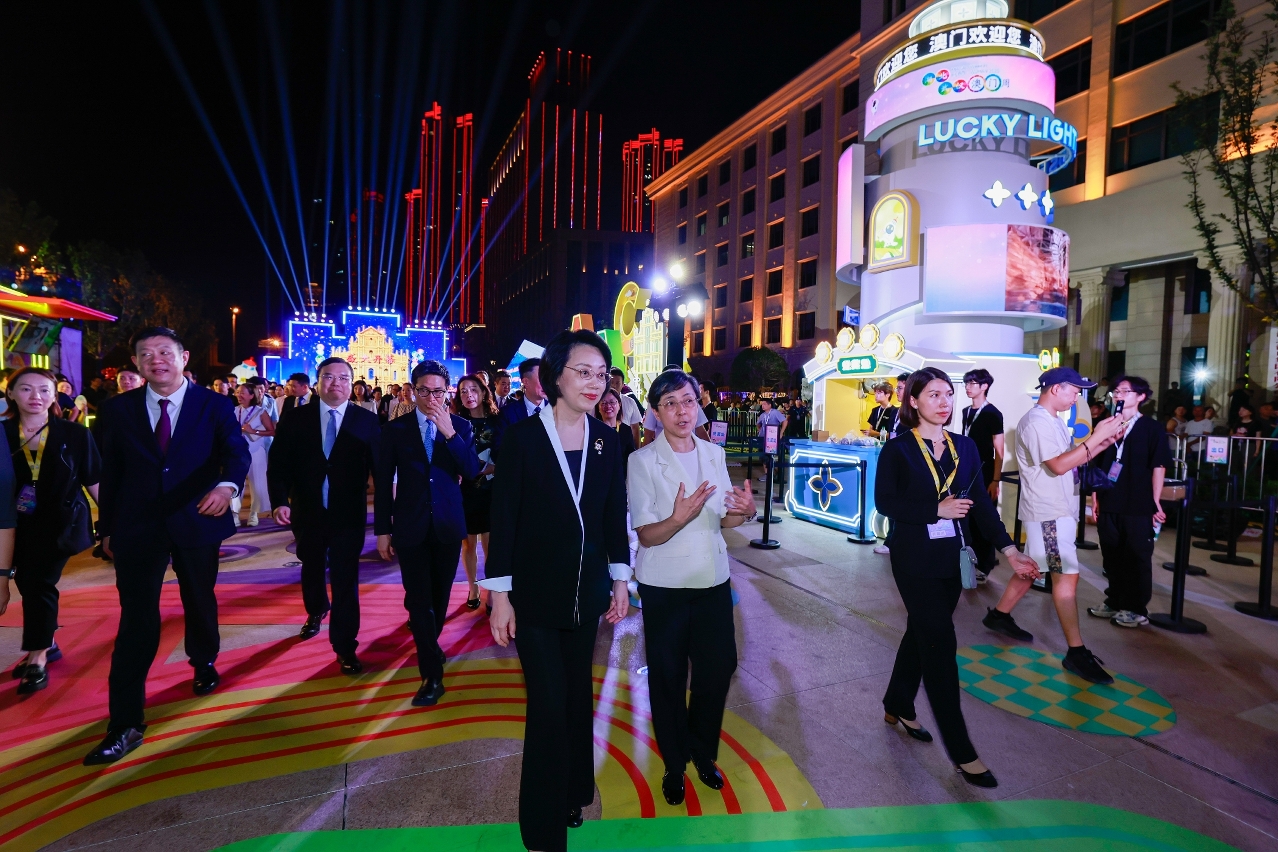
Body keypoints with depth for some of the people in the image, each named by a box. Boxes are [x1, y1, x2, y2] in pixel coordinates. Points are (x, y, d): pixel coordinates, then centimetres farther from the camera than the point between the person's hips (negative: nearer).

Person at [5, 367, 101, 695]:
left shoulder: (75, 434, -6)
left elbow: (94, 482, -2)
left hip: (58, 523, -3)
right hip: (19, 525, 3)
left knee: (39, 584, -3)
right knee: (28, 585, 12)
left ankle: (37, 659, 9)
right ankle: (46, 645, 31)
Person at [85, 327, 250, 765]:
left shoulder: (214, 405, -4)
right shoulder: (118, 409, 2)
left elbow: (236, 451, -16)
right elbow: (111, 472, 7)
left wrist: (227, 485, -38)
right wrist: (107, 527, 9)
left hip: (197, 522, 0)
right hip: (137, 527, 0)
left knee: (200, 602, 19)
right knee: (136, 620, -2)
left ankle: (204, 663, 47)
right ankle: (125, 724, 6)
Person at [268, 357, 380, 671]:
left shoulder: (367, 421, -6)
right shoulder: (295, 419, 0)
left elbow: (380, 468, -9)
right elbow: (278, 464, -2)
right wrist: (279, 501, -16)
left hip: (349, 515, -3)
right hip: (307, 513, 3)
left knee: (346, 579, -1)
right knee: (312, 570, 25)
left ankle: (345, 647, 11)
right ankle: (316, 612, 53)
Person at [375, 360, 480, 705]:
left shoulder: (460, 426, -1)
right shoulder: (396, 428, -1)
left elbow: (472, 471, -12)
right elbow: (383, 482, 1)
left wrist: (450, 433, -22)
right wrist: (383, 529, 0)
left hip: (448, 524, 1)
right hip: (410, 526, -1)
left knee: (440, 595, 16)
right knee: (418, 599, -3)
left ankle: (429, 646, 42)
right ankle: (432, 674, 6)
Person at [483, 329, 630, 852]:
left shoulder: (606, 440, -1)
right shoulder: (522, 437, -12)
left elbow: (614, 515, 5)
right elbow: (504, 518, -10)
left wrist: (620, 579, 7)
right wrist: (499, 594, -10)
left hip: (587, 591, 4)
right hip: (535, 593, -4)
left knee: (578, 695, 19)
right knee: (548, 705, 3)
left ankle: (576, 790, 43)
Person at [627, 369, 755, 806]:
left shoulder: (714, 454, 3)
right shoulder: (643, 461, -11)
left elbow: (722, 520, 11)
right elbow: (647, 536, -13)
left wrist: (745, 512, -12)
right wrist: (680, 518, -34)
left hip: (713, 579, 4)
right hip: (665, 585, -4)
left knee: (717, 668, 12)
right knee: (668, 676, 10)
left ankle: (703, 753, 39)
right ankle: (674, 764, 34)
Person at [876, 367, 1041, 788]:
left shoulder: (965, 446, 6)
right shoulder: (898, 449, -8)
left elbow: (981, 501, 3)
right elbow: (885, 502, -13)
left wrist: (1009, 550, -5)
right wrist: (937, 509, -18)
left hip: (952, 559, 5)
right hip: (915, 560, -5)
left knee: (922, 634, 17)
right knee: (941, 646, -4)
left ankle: (898, 706, 38)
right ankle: (961, 751, 7)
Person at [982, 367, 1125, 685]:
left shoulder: (1054, 420, 15)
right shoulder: (1036, 422, -17)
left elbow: (1074, 459, 16)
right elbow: (1059, 465, -24)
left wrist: (1104, 442, 3)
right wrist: (1096, 436, -22)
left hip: (1059, 509, 10)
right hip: (1048, 512, -10)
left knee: (1032, 567, 16)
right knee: (1067, 575, -9)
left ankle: (1000, 615, 29)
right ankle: (1076, 651, -4)